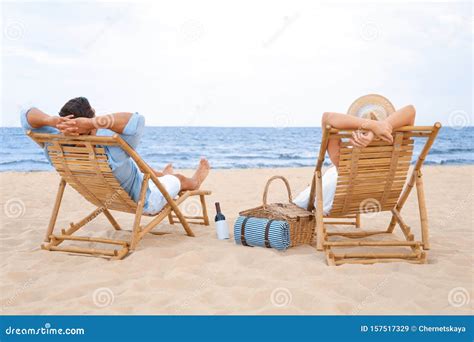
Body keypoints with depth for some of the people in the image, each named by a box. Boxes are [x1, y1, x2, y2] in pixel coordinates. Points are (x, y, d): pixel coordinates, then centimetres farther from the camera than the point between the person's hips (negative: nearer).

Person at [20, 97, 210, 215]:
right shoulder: (111, 155, -49)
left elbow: (27, 116, -22)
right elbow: (136, 121, -57)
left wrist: (53, 120, -44)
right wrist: (91, 122, -61)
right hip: (146, 203, -6)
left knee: (137, 166, 37)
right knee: (178, 178, 26)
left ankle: (161, 175, 71)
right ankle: (195, 182, 64)